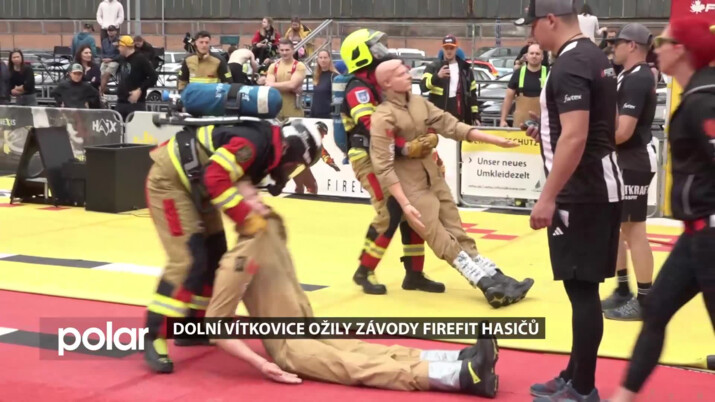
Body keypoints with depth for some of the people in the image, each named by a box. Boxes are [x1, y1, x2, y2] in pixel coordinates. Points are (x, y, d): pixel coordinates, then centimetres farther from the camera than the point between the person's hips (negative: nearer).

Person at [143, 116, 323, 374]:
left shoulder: (266, 148, 6)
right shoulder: (254, 144, -25)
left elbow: (238, 181, 11)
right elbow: (215, 178, -34)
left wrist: (252, 208, -7)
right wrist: (246, 216, -30)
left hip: (192, 184, 11)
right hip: (169, 180, -11)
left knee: (214, 254, 13)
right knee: (188, 259, -17)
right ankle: (154, 339, -13)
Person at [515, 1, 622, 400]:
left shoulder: (569, 65, -17)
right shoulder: (596, 57, 14)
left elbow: (575, 137, -25)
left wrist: (548, 198, -23)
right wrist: (547, 132, 20)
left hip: (581, 194, -10)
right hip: (601, 187, 10)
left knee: (581, 288, -4)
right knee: (584, 287, 15)